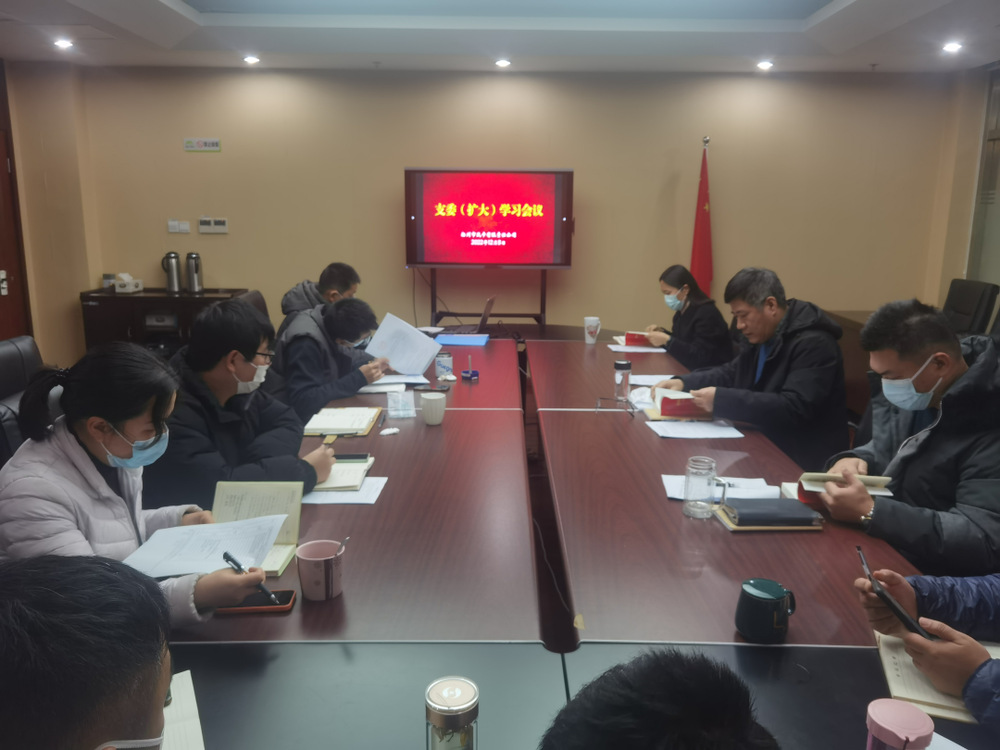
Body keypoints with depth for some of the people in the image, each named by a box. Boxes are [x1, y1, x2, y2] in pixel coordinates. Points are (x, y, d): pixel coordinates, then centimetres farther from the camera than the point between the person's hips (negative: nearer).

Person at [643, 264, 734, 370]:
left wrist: (667, 340, -27)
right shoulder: (681, 312, 7)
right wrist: (662, 333, 2)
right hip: (691, 371, 8)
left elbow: (699, 358, -24)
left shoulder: (707, 314, -18)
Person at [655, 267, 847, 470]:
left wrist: (720, 400, -29)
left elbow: (794, 409, -28)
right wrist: (682, 383, 1)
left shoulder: (814, 344, -19)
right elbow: (730, 374, 19)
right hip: (766, 448, 8)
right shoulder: (762, 338, 8)